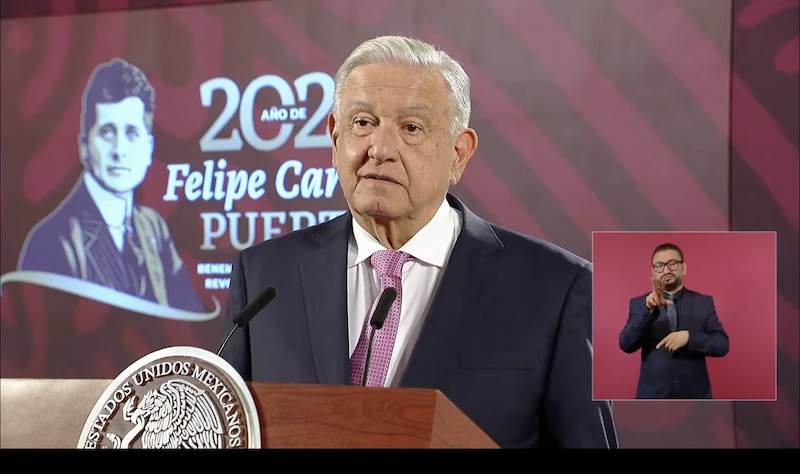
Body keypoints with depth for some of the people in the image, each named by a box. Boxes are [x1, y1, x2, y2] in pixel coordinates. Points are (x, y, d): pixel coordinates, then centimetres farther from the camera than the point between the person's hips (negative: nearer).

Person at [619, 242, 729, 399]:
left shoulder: (703, 303, 8)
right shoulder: (639, 304, 5)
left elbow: (722, 344, 0)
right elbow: (626, 345, -8)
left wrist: (689, 337, -18)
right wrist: (648, 309, -22)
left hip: (694, 397, 1)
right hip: (653, 397, -1)